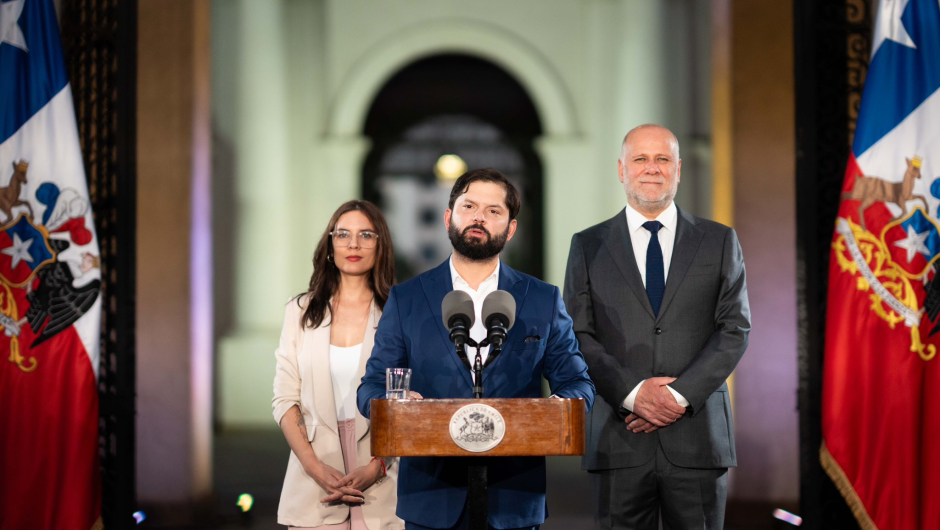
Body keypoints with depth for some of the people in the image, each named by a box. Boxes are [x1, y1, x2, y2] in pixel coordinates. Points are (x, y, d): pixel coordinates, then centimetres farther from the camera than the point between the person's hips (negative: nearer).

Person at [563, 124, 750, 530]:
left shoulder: (719, 242, 10)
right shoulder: (588, 247, 9)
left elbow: (735, 329, 2)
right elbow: (578, 336, 2)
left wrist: (681, 396, -10)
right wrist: (633, 393, -12)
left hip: (697, 436, 0)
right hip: (618, 439, 0)